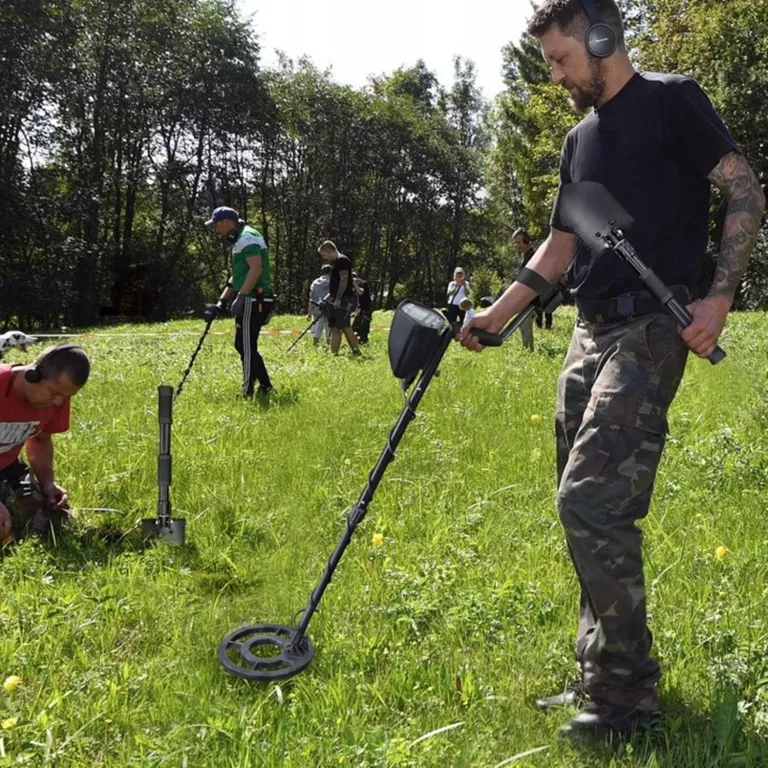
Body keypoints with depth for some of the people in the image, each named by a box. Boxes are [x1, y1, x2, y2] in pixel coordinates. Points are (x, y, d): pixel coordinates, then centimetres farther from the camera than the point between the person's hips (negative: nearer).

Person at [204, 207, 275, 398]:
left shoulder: (247, 237, -10)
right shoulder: (239, 240, 23)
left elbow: (256, 268, -24)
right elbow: (238, 276, 26)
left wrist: (240, 297, -27)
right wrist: (220, 303, 22)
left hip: (253, 301, -10)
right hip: (250, 301, 10)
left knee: (247, 347, -6)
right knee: (242, 345, 14)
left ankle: (248, 394, -1)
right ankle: (264, 385, 19)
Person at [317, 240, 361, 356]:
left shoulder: (342, 260, -10)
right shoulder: (335, 263, 20)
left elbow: (344, 280, -19)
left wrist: (338, 299, -23)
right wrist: (329, 298, 23)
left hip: (344, 300, -10)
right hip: (337, 300, 10)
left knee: (344, 326, -14)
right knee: (335, 328, 8)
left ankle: (356, 351, -13)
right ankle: (333, 354, 9)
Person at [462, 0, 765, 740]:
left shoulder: (672, 100, -1)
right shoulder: (580, 139, 20)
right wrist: (498, 312, 15)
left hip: (651, 330, -8)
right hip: (590, 332, 8)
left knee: (590, 501, -16)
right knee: (587, 509, 8)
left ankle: (627, 695, -1)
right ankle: (600, 676, 21)